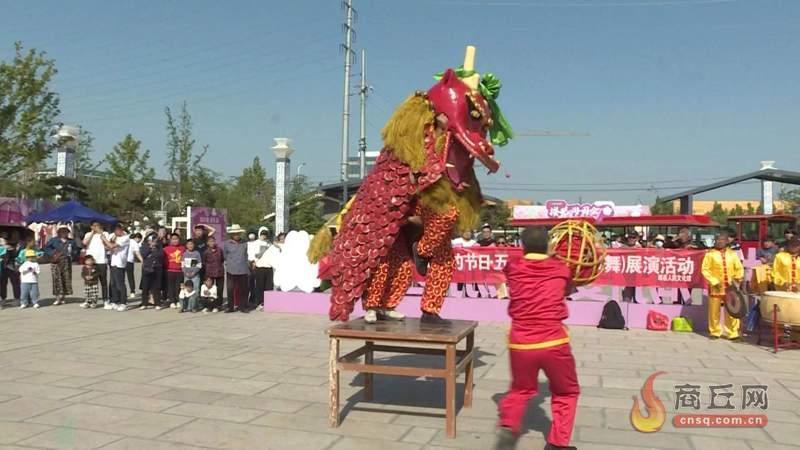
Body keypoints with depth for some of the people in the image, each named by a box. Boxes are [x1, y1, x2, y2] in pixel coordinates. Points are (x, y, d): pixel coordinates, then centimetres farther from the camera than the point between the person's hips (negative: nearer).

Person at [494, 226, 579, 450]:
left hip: (520, 343, 2)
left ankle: (508, 429, 2)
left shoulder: (513, 267, 4)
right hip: (553, 342, -1)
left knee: (520, 390, 24)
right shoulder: (561, 268, 3)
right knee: (566, 393, 21)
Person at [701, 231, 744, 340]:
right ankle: (715, 332, 16)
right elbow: (705, 269, -4)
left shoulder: (732, 254, 8)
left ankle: (733, 333, 9)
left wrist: (737, 279, -5)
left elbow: (739, 268, 12)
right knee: (714, 311, 4)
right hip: (715, 287, -2)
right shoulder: (710, 254, 0)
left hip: (730, 287, 2)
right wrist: (714, 281, -12)